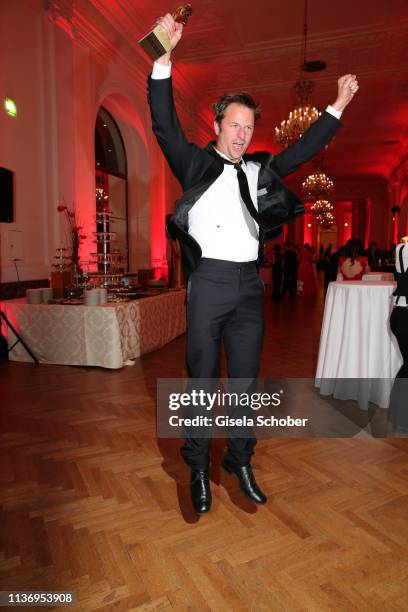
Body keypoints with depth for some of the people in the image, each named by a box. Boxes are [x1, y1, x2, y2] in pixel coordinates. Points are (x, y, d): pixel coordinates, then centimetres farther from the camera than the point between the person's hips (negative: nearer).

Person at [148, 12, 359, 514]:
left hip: (249, 284, 4)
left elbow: (304, 149, 25)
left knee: (245, 378, 8)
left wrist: (339, 105, 27)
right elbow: (164, 124, -2)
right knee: (202, 378, 1)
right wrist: (164, 57, -9)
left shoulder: (259, 170, 18)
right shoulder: (195, 163, 8)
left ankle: (240, 463, 23)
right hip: (208, 280, -4)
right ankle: (198, 469, 16)